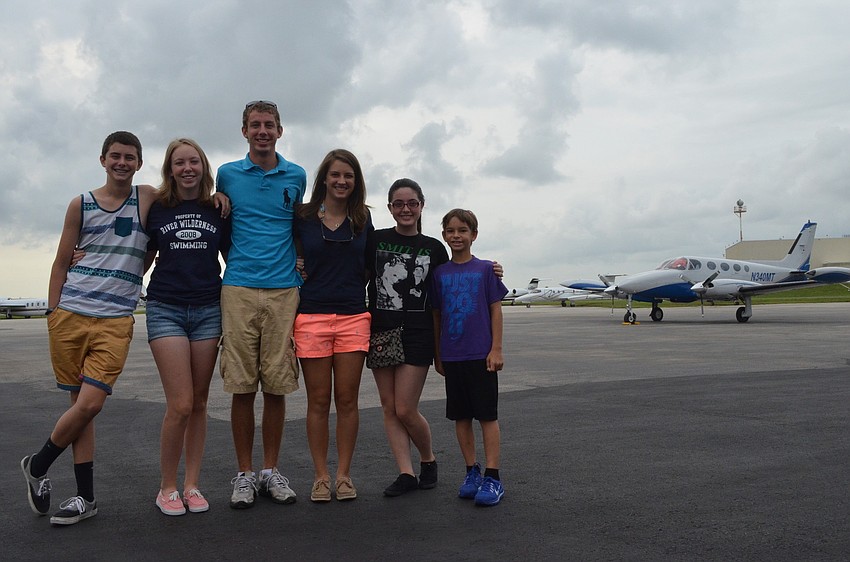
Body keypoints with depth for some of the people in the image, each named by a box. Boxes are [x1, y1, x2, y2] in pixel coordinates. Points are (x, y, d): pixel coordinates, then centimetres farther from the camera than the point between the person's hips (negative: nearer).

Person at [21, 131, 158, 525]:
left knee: (89, 404, -10)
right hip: (70, 315, 1)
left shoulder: (149, 198, 6)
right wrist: (53, 310, 6)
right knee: (81, 404, 3)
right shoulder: (81, 205, 9)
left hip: (116, 320, -1)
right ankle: (85, 497, 15)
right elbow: (61, 262, 10)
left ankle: (38, 466, 15)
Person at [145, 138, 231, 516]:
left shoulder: (218, 211, 8)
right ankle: (167, 487, 7)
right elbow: (143, 260, 15)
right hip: (165, 310, -2)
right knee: (180, 405, -9)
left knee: (199, 403, 5)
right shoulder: (156, 209, 6)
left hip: (208, 310, 2)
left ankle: (192, 485, 16)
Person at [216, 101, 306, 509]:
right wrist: (237, 262, 11)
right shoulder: (227, 175, 9)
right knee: (242, 387, 0)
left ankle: (271, 470, 16)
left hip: (284, 290, 1)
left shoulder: (296, 177, 11)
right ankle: (245, 474, 12)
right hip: (239, 289, 0)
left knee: (277, 386, 3)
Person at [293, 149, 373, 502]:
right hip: (312, 317, -1)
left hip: (353, 318, 2)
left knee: (347, 400, 4)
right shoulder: (302, 218, 3)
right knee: (318, 401, 4)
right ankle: (321, 476, 14)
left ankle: (343, 475, 15)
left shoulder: (362, 220, 9)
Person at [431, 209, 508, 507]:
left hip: (481, 355, -3)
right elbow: (436, 315, 11)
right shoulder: (439, 273, 6)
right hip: (452, 357, 3)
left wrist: (496, 349, -7)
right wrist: (437, 354, 11)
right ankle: (472, 472, 22)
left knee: (487, 415, 0)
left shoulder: (485, 269, -1)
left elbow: (496, 309, -1)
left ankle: (492, 478, 5)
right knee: (461, 416, 10)